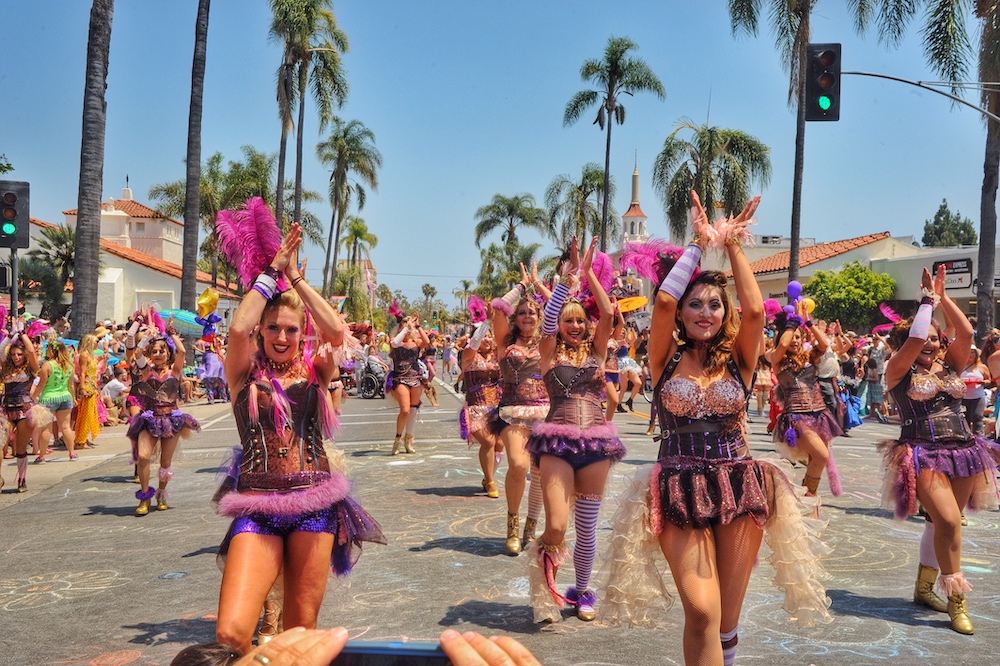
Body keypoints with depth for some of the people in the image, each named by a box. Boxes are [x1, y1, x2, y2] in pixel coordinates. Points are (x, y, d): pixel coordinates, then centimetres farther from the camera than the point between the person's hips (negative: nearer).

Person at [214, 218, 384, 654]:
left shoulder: (314, 370, 6)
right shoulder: (245, 373, 3)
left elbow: (337, 332, -14)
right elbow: (237, 329, -18)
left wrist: (294, 276, -6)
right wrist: (271, 271, -8)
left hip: (314, 505, 2)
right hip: (257, 508, -1)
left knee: (302, 630, 8)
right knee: (230, 634, -16)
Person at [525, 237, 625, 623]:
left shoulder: (596, 351, 11)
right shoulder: (551, 353, 6)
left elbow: (608, 314, -4)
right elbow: (547, 319, -13)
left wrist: (589, 272, -5)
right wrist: (569, 276, -19)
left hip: (596, 443, 2)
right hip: (558, 442, -2)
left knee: (587, 529, 9)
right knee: (556, 528, -16)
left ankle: (582, 592, 27)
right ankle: (543, 556, 15)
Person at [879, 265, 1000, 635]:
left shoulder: (949, 365, 11)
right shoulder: (899, 370, -1)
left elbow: (966, 333, -2)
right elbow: (915, 338, -16)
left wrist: (943, 296, -1)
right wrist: (928, 300, -6)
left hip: (964, 453, 6)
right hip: (924, 456, -5)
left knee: (941, 522, 11)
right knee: (949, 521, -18)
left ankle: (924, 588, 25)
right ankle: (956, 599, -8)